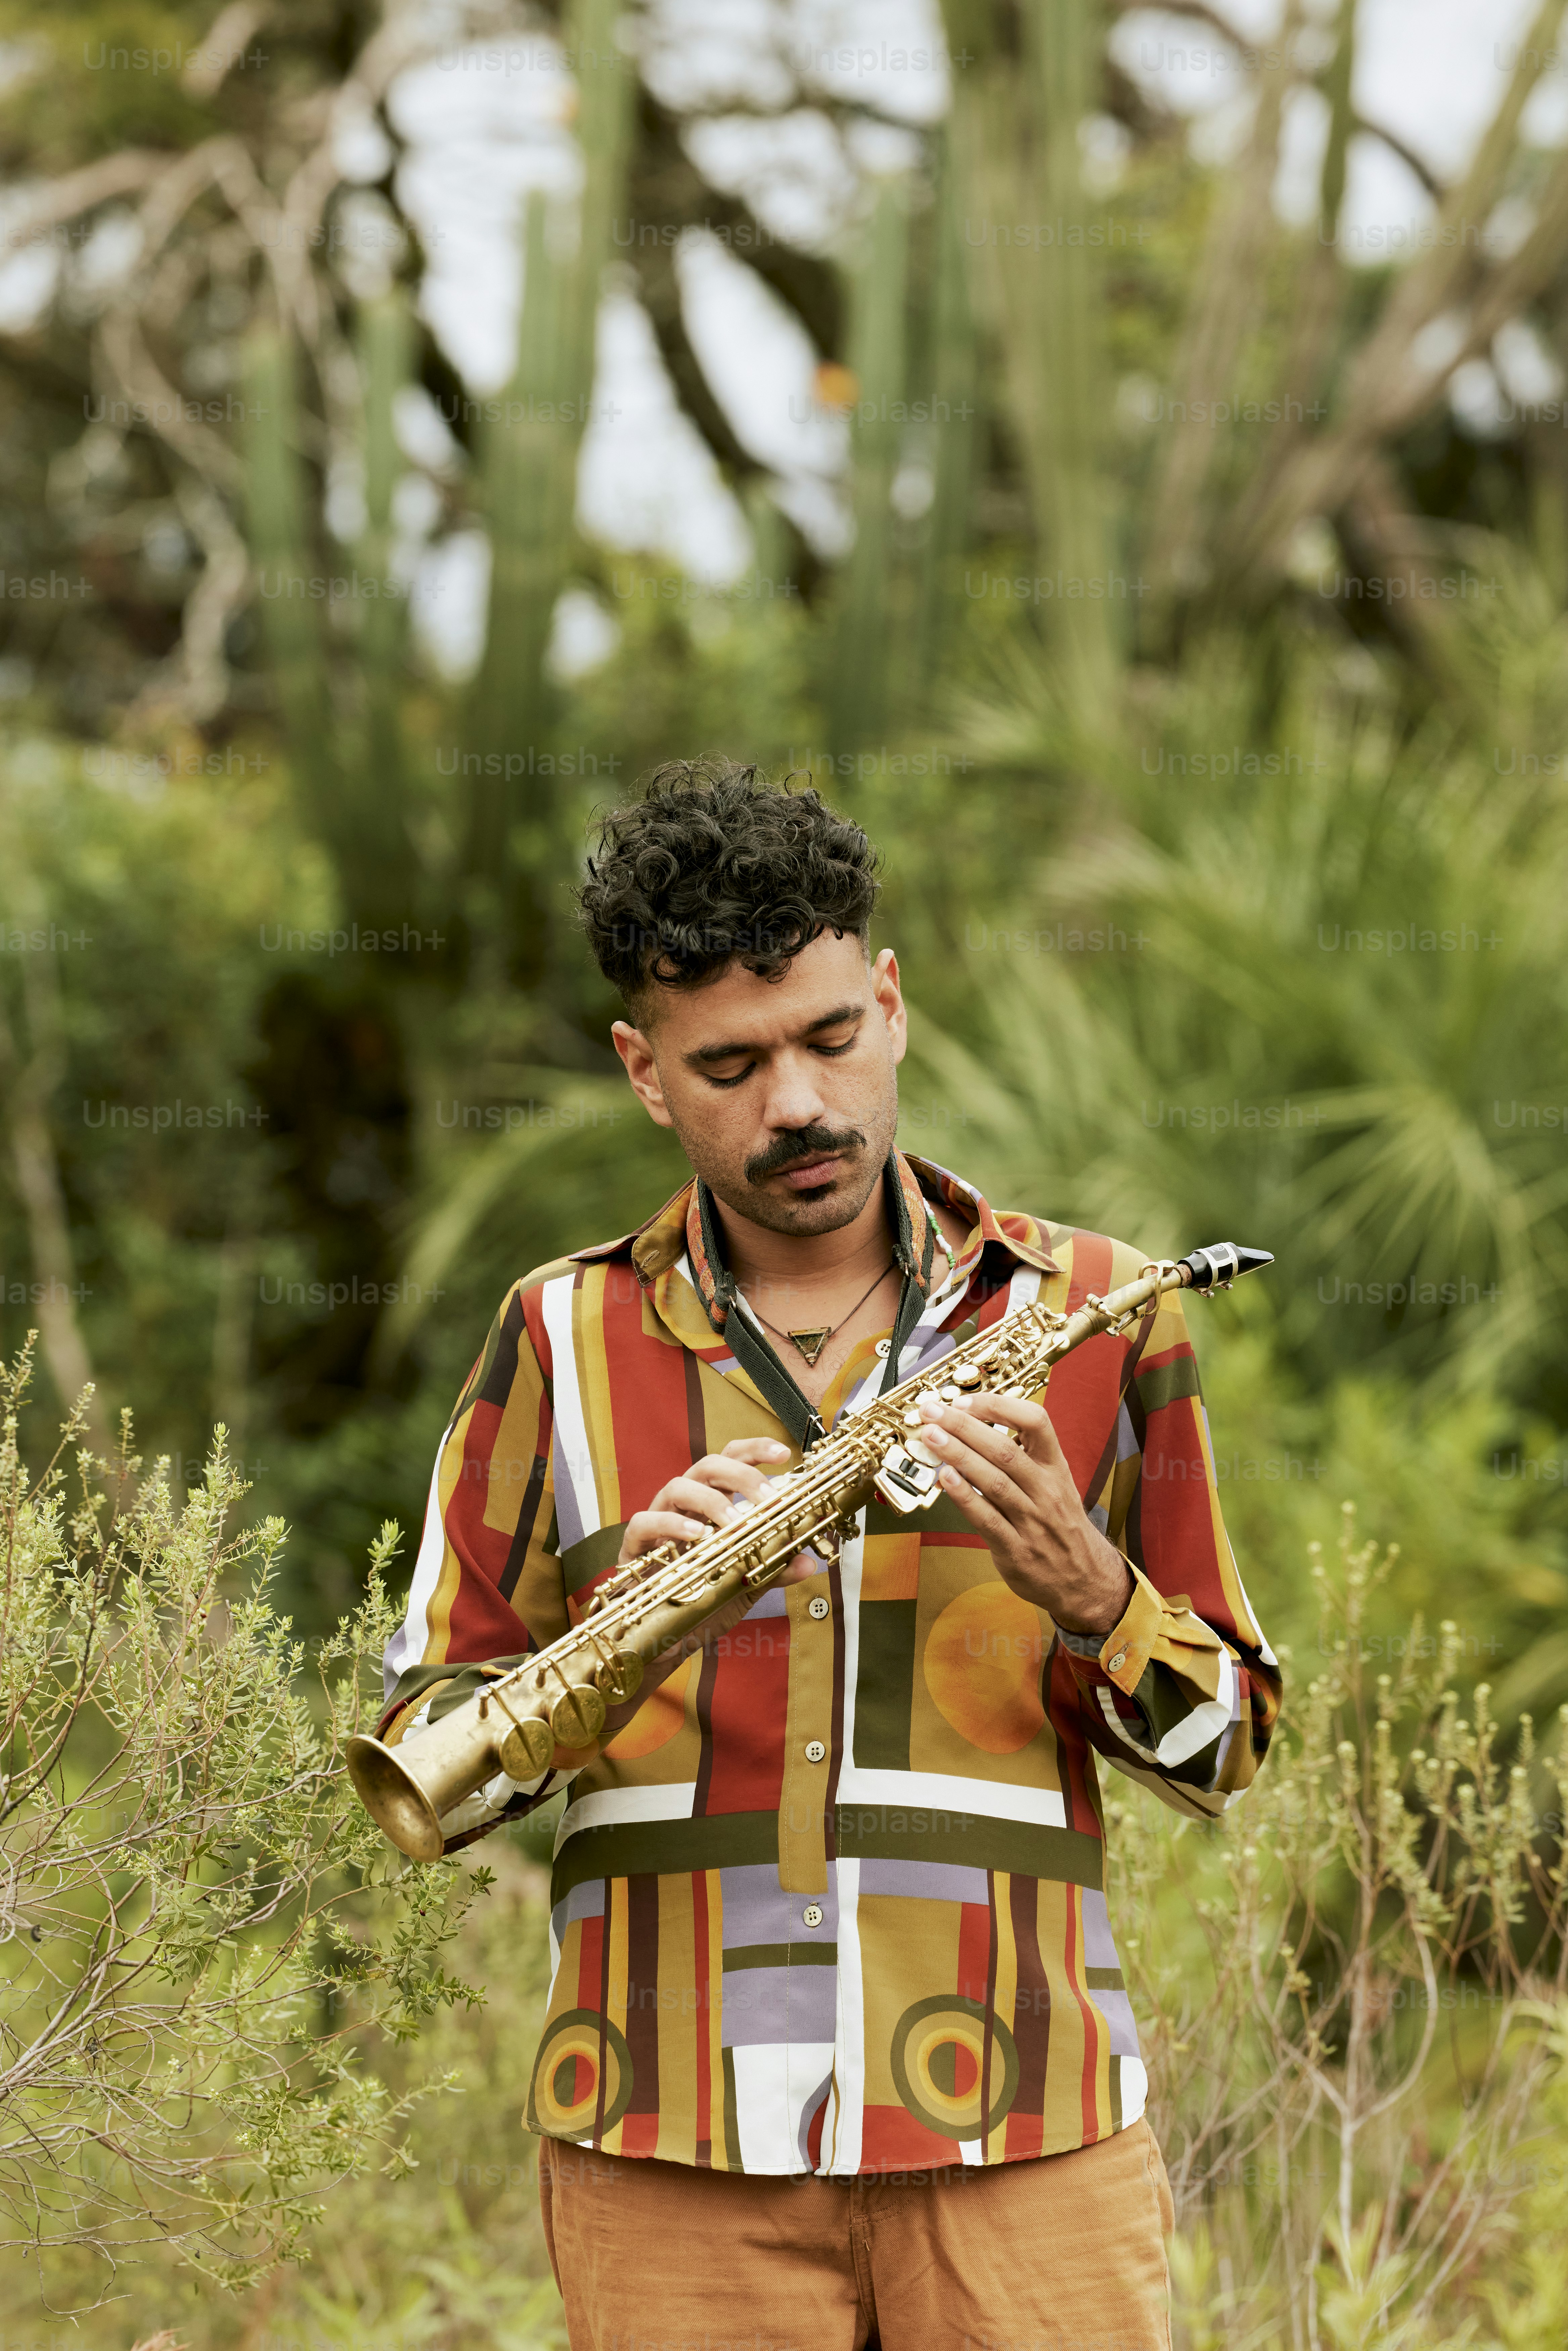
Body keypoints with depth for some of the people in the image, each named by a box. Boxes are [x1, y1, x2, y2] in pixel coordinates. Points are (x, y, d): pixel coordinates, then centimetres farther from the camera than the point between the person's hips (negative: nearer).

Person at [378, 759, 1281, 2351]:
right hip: (671, 2159, 0)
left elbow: (1224, 1755, 10)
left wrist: (1086, 1592, -11)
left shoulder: (1096, 1316, 7)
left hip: (1021, 2144, 0)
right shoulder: (563, 1341, 7)